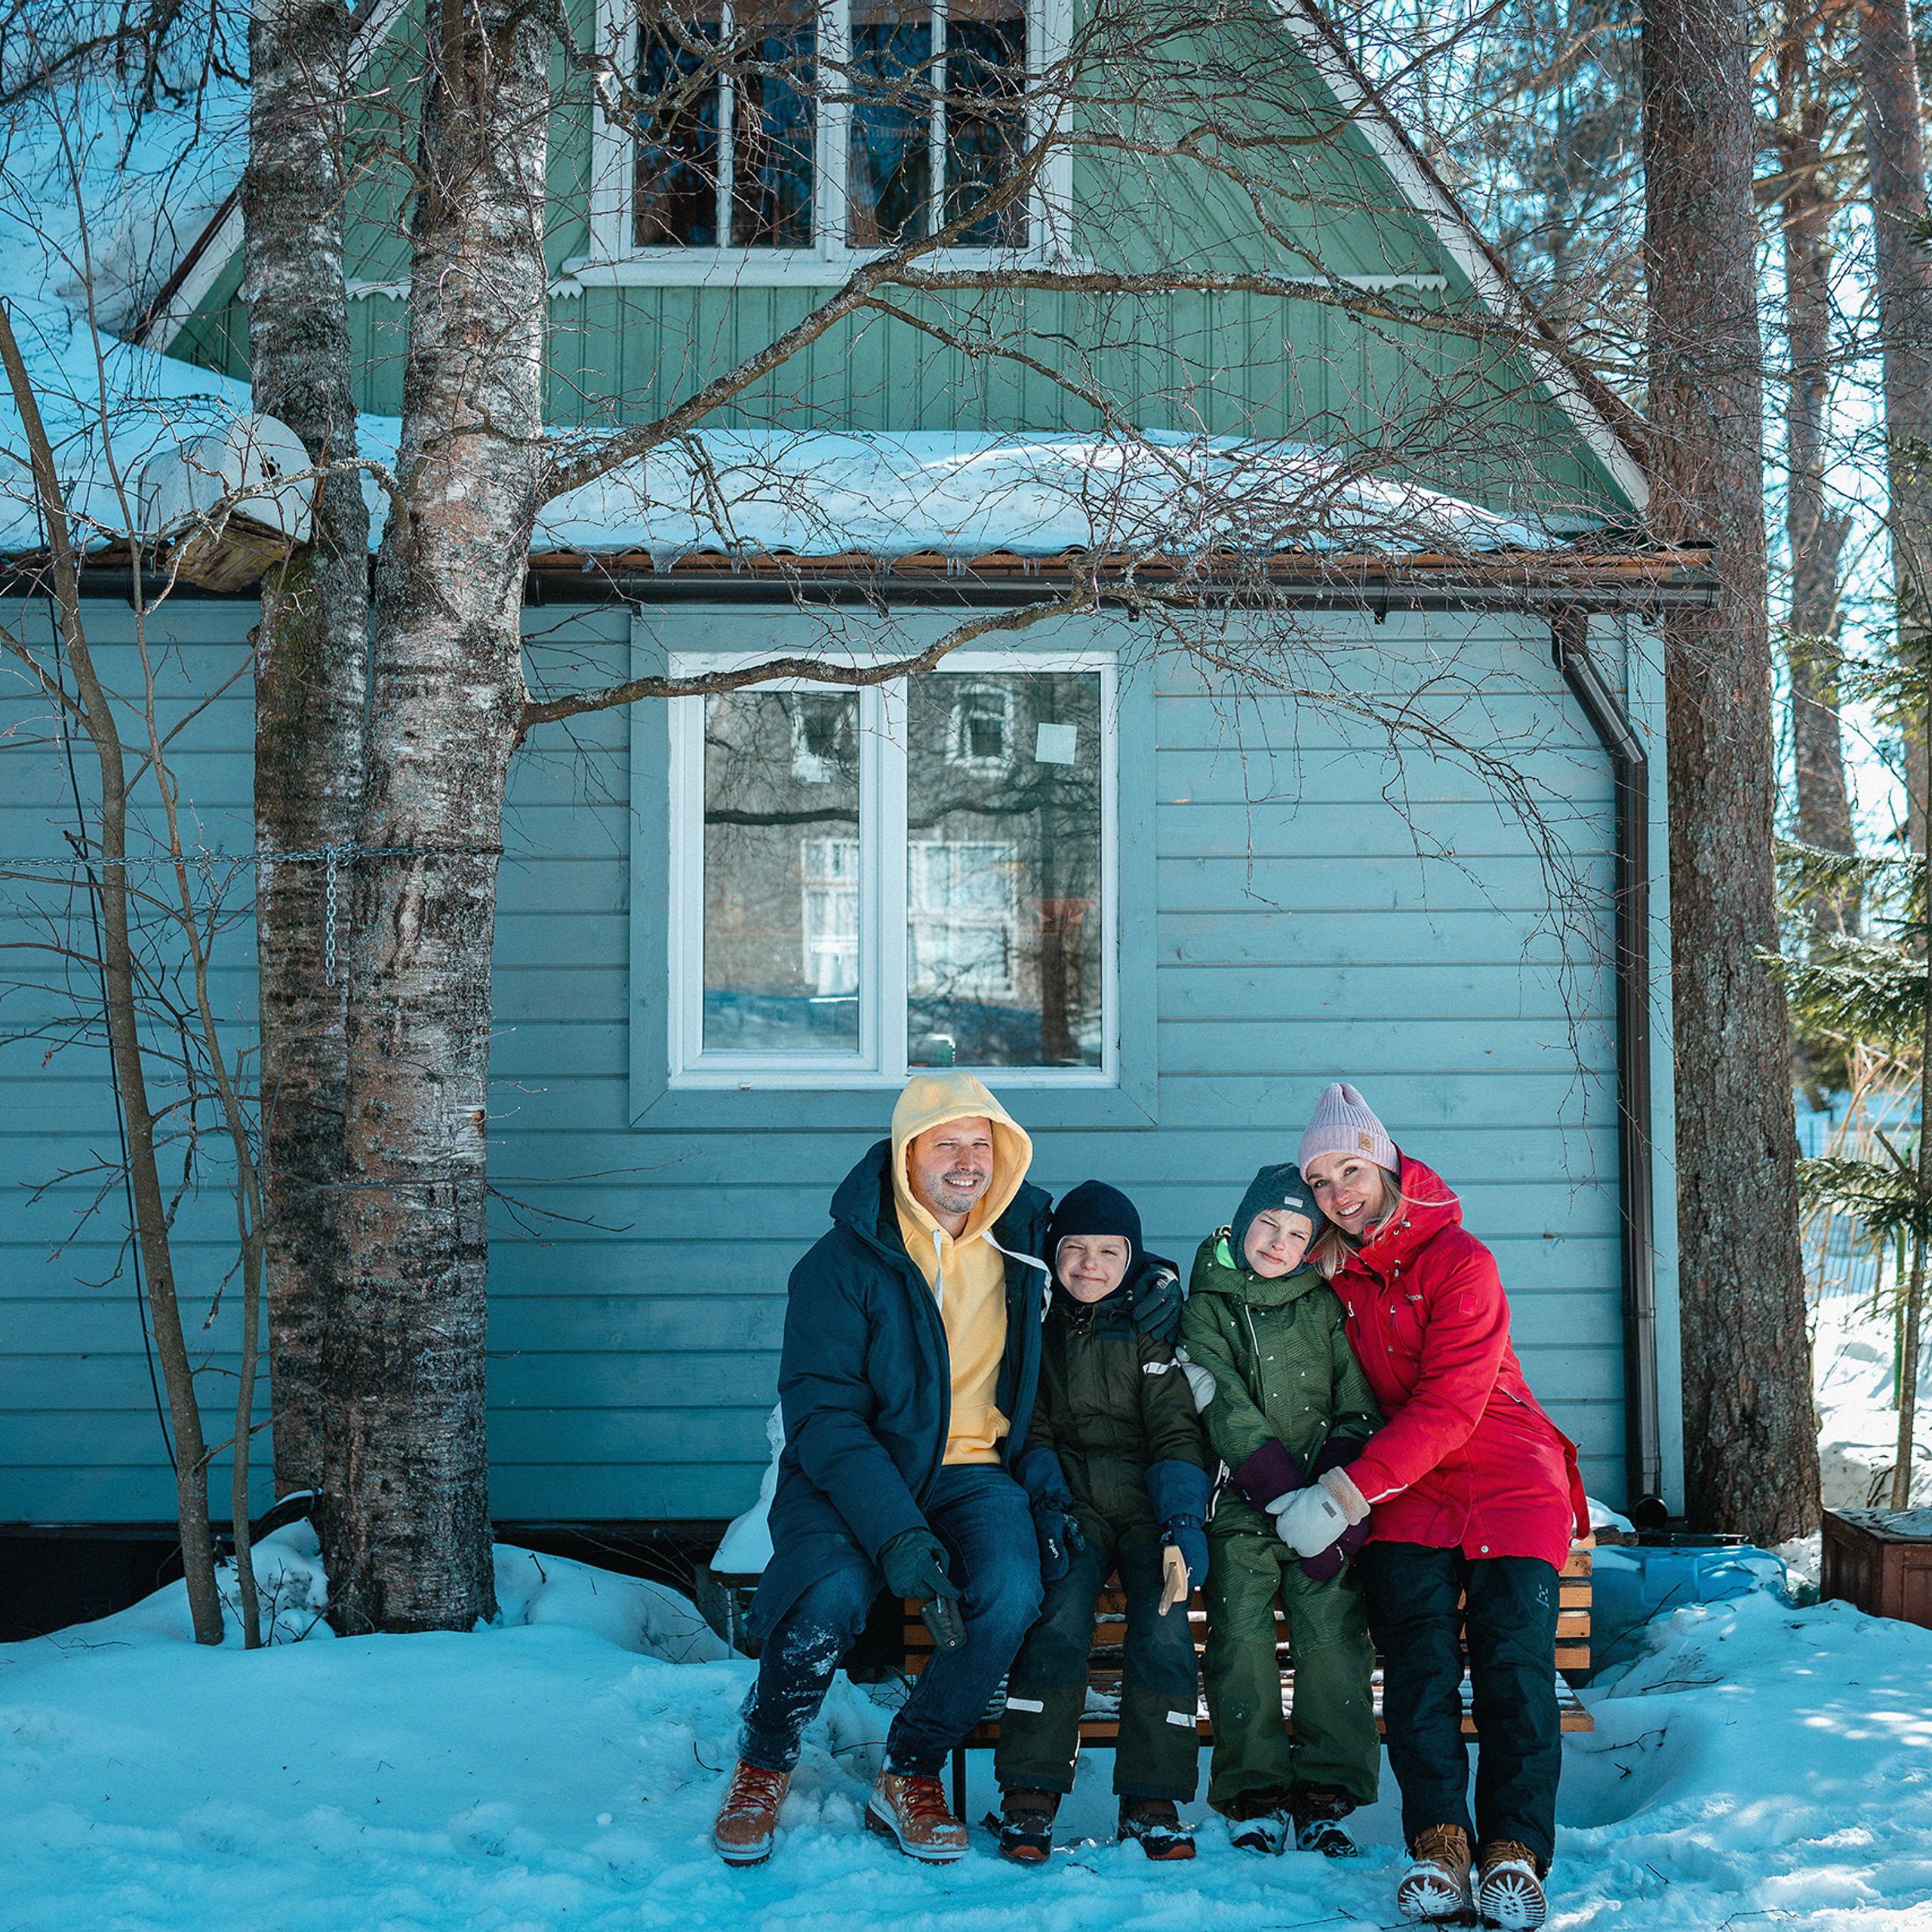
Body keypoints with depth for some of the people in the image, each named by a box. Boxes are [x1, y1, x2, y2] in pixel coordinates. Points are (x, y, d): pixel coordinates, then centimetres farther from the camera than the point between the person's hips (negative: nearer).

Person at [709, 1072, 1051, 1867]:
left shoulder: (1025, 1235, 4)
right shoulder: (842, 1262, -8)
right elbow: (822, 1415, -13)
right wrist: (894, 1532, -29)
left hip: (969, 1469, 3)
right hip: (846, 1472, -3)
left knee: (1010, 1596, -28)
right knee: (830, 1596, -32)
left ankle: (909, 1775, -3)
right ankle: (762, 1769, 0)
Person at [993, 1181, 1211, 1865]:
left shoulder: (1151, 1328, 3)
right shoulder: (1037, 1327, 9)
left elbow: (1177, 1435, -3)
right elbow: (1029, 1430, 9)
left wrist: (1182, 1524, -17)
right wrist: (1047, 1495, -10)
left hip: (1148, 1501, 0)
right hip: (1073, 1499, 1)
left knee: (1164, 1625, -22)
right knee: (1061, 1615, -24)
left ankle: (1151, 1801, -11)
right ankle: (1029, 1792, -15)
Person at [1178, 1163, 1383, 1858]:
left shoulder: (1326, 1306, 12)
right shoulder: (1206, 1309, 6)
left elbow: (1358, 1409, 7)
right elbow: (1225, 1409, -6)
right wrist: (1285, 1495, -17)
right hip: (1241, 1507, -1)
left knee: (1334, 1632, -11)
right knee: (1241, 1633, -11)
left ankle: (1324, 1796, -2)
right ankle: (1254, 1796, -1)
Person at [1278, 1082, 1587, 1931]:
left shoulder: (1459, 1259, -10)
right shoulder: (1330, 1272, 8)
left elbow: (1448, 1407, -17)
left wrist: (1348, 1493, -23)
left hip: (1509, 1479, -3)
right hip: (1408, 1490, 3)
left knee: (1513, 1648, -19)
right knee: (1415, 1648, -18)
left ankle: (1514, 1851, -19)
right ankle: (1439, 1845, -22)